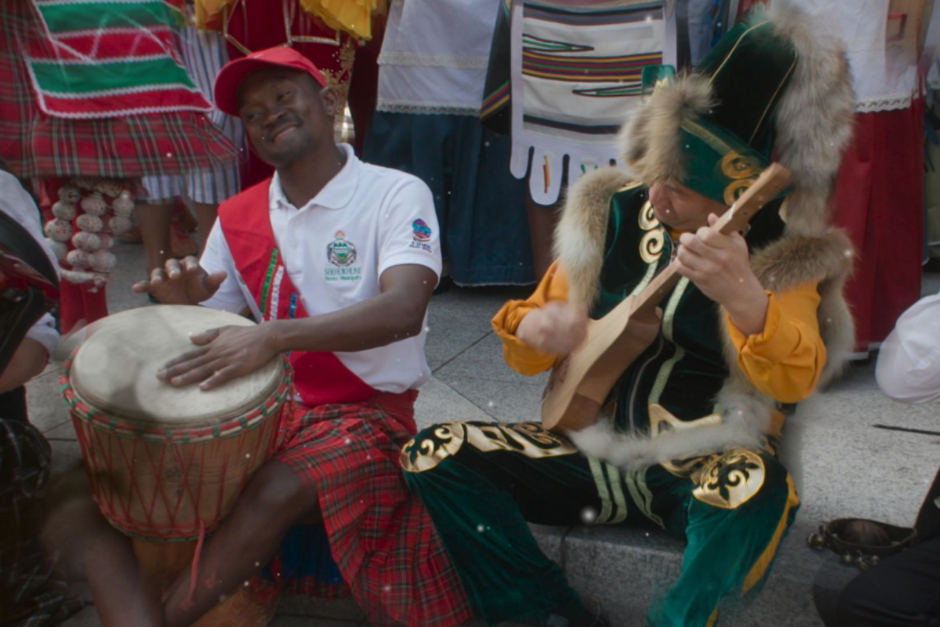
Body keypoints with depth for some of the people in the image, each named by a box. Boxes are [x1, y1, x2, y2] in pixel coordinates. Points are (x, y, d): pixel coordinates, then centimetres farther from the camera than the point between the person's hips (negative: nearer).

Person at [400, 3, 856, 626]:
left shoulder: (782, 252, -9)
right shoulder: (612, 215, 1)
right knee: (435, 456, -12)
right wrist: (532, 329, -17)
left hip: (698, 464, -4)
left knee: (758, 490, -38)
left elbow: (796, 379, -27)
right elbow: (530, 336, 8)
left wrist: (743, 295, -47)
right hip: (593, 449, 4)